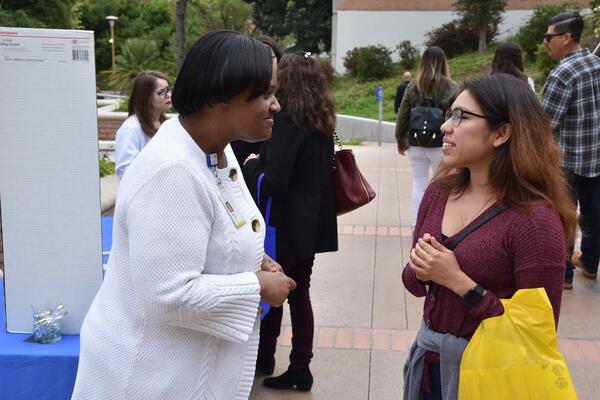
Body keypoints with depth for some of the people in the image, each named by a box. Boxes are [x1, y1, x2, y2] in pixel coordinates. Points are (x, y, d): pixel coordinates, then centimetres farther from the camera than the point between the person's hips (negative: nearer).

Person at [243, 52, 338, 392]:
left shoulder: (287, 121, -18)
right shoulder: (323, 122, 6)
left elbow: (272, 182, -22)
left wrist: (251, 165, -3)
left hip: (285, 225, -7)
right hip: (311, 223, 8)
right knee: (299, 293, 14)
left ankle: (264, 357, 29)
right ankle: (300, 368, 19)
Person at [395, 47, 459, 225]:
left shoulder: (412, 88, 0)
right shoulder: (451, 88, -7)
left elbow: (402, 118, 4)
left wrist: (401, 142, 16)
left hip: (416, 145, 2)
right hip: (441, 145, -2)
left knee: (419, 185, 12)